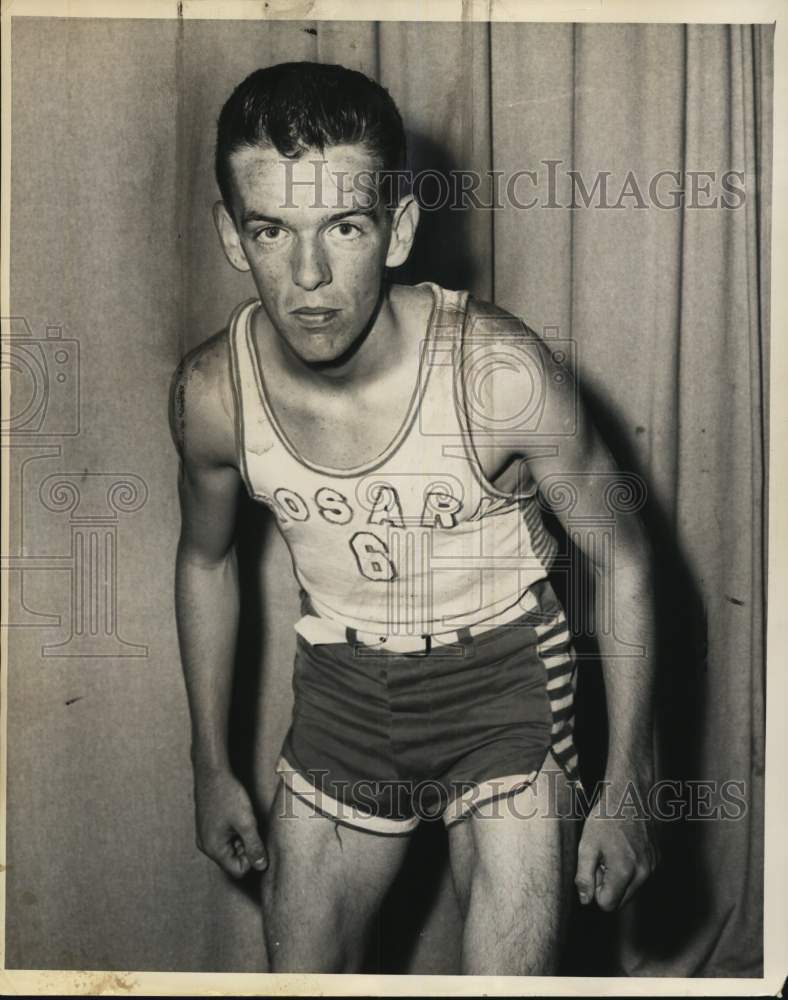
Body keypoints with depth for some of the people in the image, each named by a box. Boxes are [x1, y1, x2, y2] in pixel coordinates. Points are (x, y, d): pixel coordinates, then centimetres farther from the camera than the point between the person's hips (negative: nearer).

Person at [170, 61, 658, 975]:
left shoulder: (499, 373, -27)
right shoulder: (212, 392, -16)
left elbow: (622, 563, -12)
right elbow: (206, 561, 4)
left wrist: (626, 787, -8)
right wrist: (212, 769, 11)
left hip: (503, 670, -3)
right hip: (343, 684, 3)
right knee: (300, 972, 16)